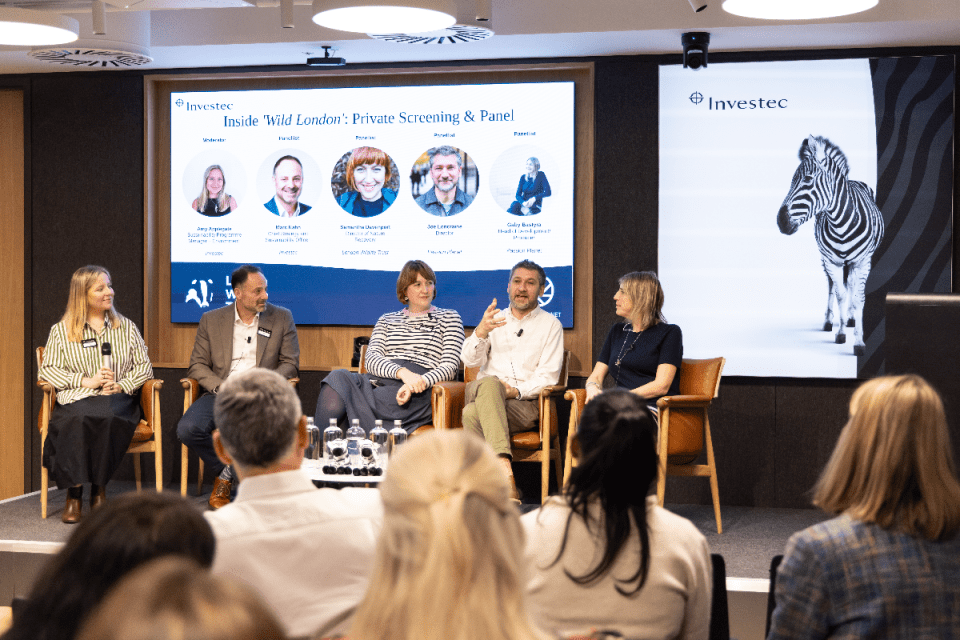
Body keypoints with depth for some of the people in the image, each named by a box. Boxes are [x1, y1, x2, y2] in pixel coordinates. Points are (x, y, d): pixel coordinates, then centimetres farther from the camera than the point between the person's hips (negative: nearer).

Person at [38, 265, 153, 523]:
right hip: (76, 398, -1)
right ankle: (74, 493, -29)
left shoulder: (126, 327, 19)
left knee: (107, 417, -37)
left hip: (117, 399, 1)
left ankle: (99, 490, -23)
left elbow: (144, 366, 14)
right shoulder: (61, 330, 13)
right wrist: (86, 381, -8)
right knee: (77, 419, -38)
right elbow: (47, 370, 5)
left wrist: (121, 385, -6)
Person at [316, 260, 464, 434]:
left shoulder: (449, 318, 18)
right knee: (338, 377, -33)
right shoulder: (387, 320, 26)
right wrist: (402, 372, -14)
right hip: (379, 379, 3)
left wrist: (421, 382, -16)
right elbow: (372, 359, 9)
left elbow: (450, 367, 5)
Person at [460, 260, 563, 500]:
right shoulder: (495, 320, 21)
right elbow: (469, 360, 6)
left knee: (473, 413, -33)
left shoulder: (551, 325, 12)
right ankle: (504, 468, -49)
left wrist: (517, 390, -16)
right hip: (481, 392, 3)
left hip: (525, 403, -3)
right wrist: (481, 332, -14)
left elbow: (548, 377, 1)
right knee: (490, 384, -36)